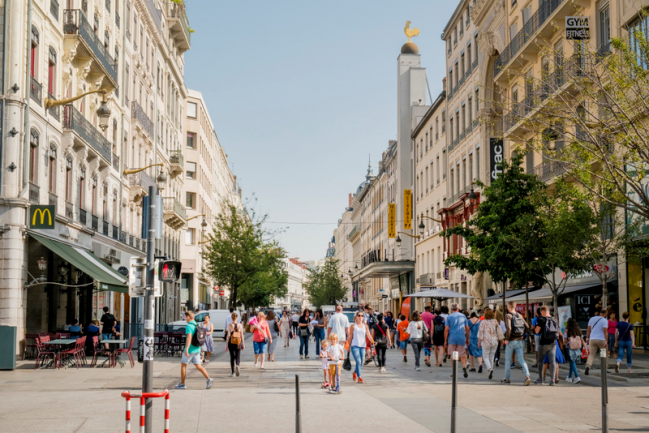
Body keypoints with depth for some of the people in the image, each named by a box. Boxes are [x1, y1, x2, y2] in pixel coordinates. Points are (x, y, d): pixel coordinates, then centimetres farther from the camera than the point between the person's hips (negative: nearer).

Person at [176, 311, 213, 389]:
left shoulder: (189, 326, -14)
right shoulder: (197, 325, 12)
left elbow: (189, 337, -27)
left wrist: (186, 349, -32)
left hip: (190, 350, -8)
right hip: (197, 349, 8)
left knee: (183, 365, 7)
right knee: (198, 366, 5)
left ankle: (182, 384, 12)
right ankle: (208, 379, -15)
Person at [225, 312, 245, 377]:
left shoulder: (230, 325, -6)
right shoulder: (240, 325, -1)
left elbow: (228, 335, -8)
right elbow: (242, 335, 1)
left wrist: (226, 345, -3)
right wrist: (243, 344, 9)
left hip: (231, 342, -1)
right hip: (238, 342, 1)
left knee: (232, 357, 10)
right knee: (238, 356, 8)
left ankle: (233, 372, 12)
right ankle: (237, 366, -24)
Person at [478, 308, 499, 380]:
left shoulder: (483, 322, -9)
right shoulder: (495, 321, 0)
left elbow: (480, 333, -8)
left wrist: (479, 342, 0)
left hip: (486, 341, -3)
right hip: (494, 341, 3)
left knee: (485, 357, 7)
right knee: (491, 357, 14)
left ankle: (490, 369, -18)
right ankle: (491, 373, 17)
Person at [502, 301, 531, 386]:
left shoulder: (508, 316, -10)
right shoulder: (520, 315, 8)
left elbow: (508, 328, -23)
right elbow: (526, 326, 9)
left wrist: (506, 339, -13)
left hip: (511, 341, -4)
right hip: (519, 341, 4)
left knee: (507, 360, 11)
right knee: (521, 360, 0)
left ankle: (507, 378, 21)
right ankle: (527, 376, -19)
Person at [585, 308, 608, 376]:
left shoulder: (592, 318, 9)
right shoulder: (604, 320, -5)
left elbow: (589, 329, 9)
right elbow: (605, 330, -16)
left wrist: (587, 338, 15)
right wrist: (606, 341, -20)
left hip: (592, 339, 3)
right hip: (601, 339, -3)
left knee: (591, 355, -2)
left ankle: (587, 366, -27)